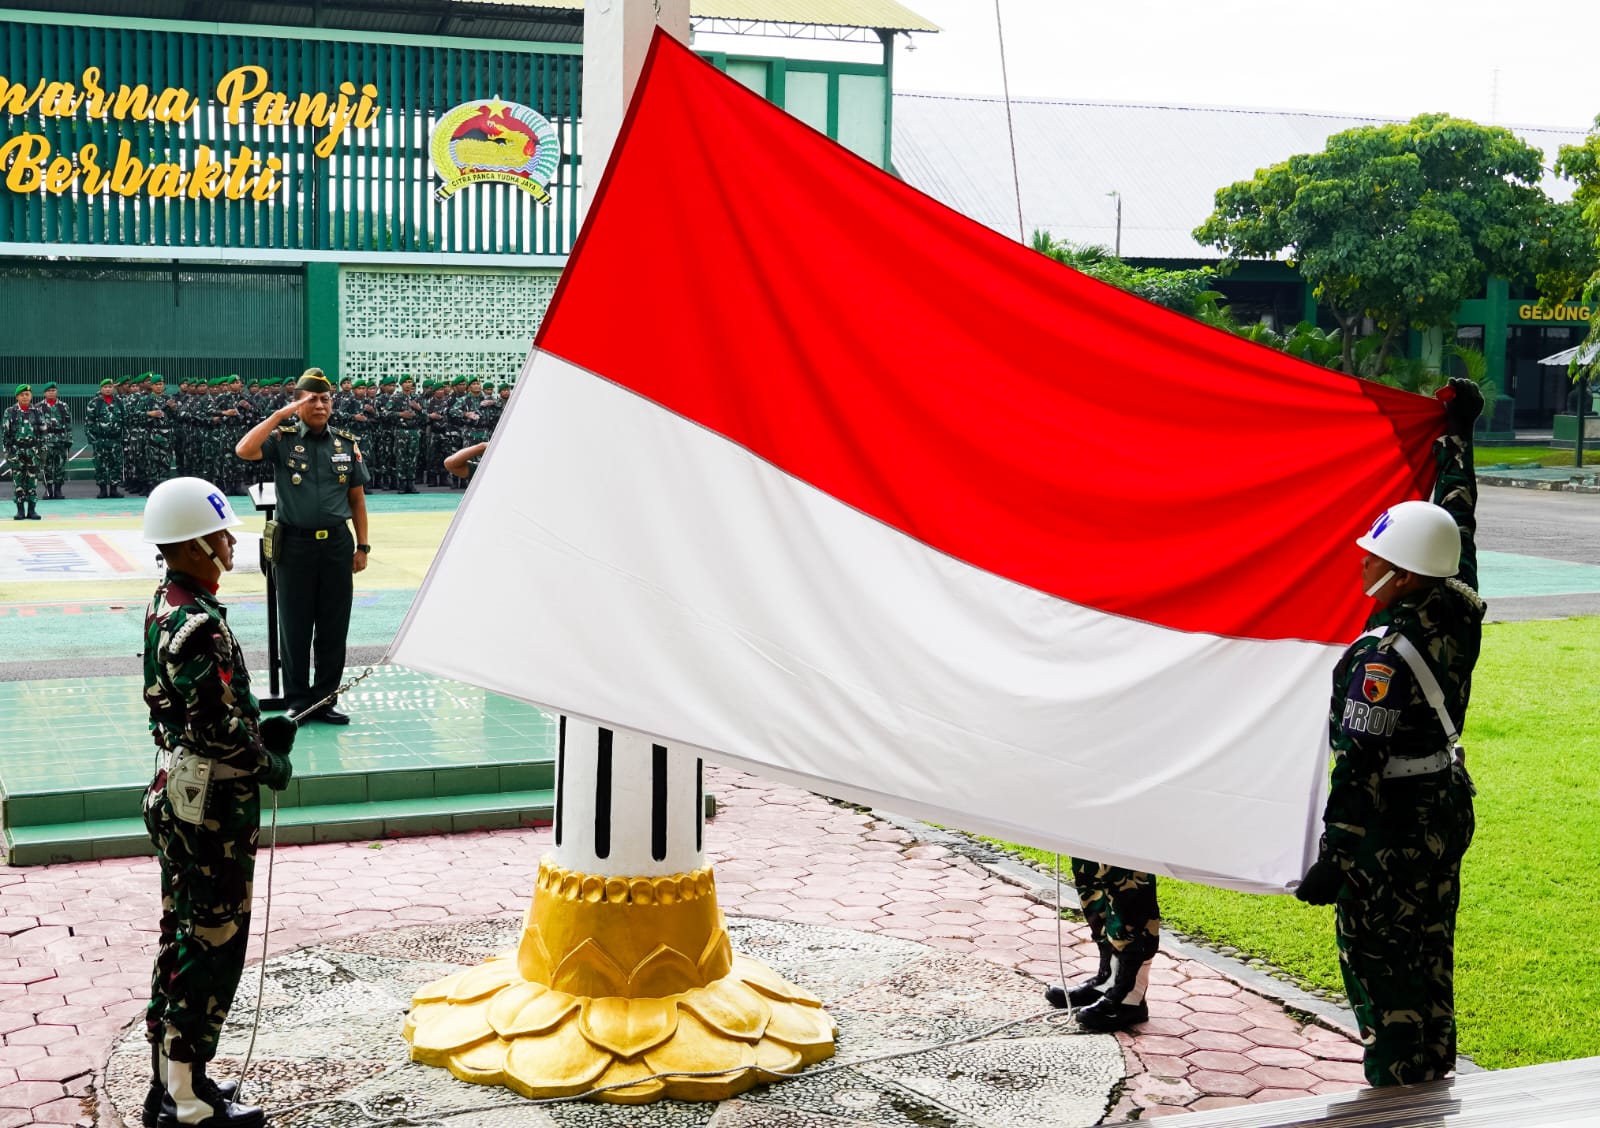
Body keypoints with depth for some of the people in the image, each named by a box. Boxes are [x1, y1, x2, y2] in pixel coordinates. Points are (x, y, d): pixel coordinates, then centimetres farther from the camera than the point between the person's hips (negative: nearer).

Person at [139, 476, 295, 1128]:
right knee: (212, 946, 0)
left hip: (175, 797, 10)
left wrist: (263, 731, 11)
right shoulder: (199, 624, -23)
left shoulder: (166, 607, 8)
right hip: (212, 810, -10)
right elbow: (218, 729, -24)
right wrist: (271, 765, -9)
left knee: (182, 940, 18)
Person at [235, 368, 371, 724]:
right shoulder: (283, 439, -1)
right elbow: (244, 450, -21)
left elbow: (357, 498, 11)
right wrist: (280, 414, -18)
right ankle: (297, 703, 15)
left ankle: (325, 700, 17)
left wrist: (362, 546, 7)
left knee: (334, 628, 6)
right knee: (295, 628, 5)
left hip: (337, 544, 2)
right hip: (295, 545, -2)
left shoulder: (347, 444, 7)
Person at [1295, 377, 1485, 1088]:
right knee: (1428, 958, 19)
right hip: (1446, 812, 9)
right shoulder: (1458, 613, -2)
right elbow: (1456, 516, 13)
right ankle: (1433, 1079, 31)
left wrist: (1333, 859, -22)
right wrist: (1457, 431, 25)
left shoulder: (1386, 654, -25)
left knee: (1379, 969, 2)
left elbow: (1359, 764, -25)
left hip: (1390, 829, -9)